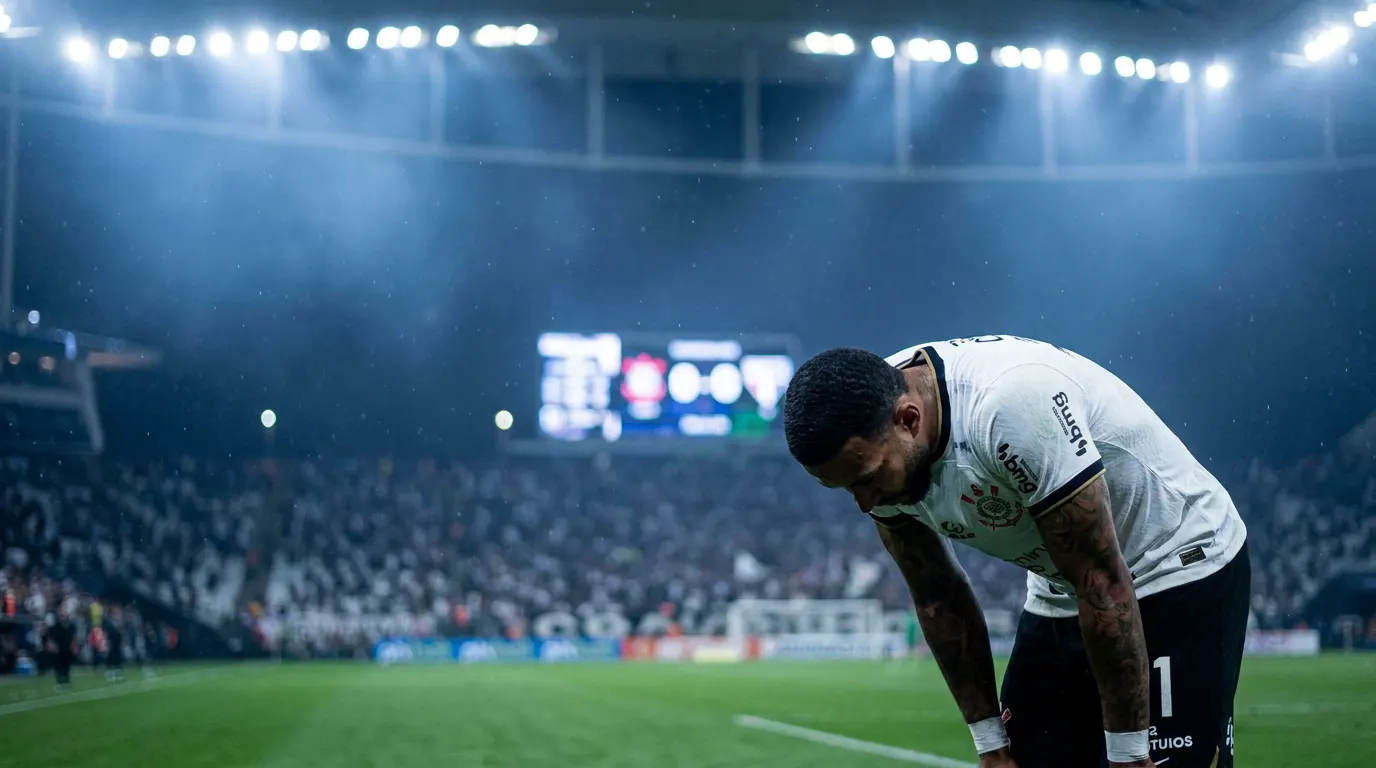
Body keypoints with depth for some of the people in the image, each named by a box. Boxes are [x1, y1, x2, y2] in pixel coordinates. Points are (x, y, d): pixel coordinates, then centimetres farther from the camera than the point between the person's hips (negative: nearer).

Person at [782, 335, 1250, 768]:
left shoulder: (1011, 406, -34)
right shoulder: (871, 446, -11)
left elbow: (1103, 583, -27)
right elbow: (938, 599, 2)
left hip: (1182, 575, -7)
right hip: (1058, 599, 7)